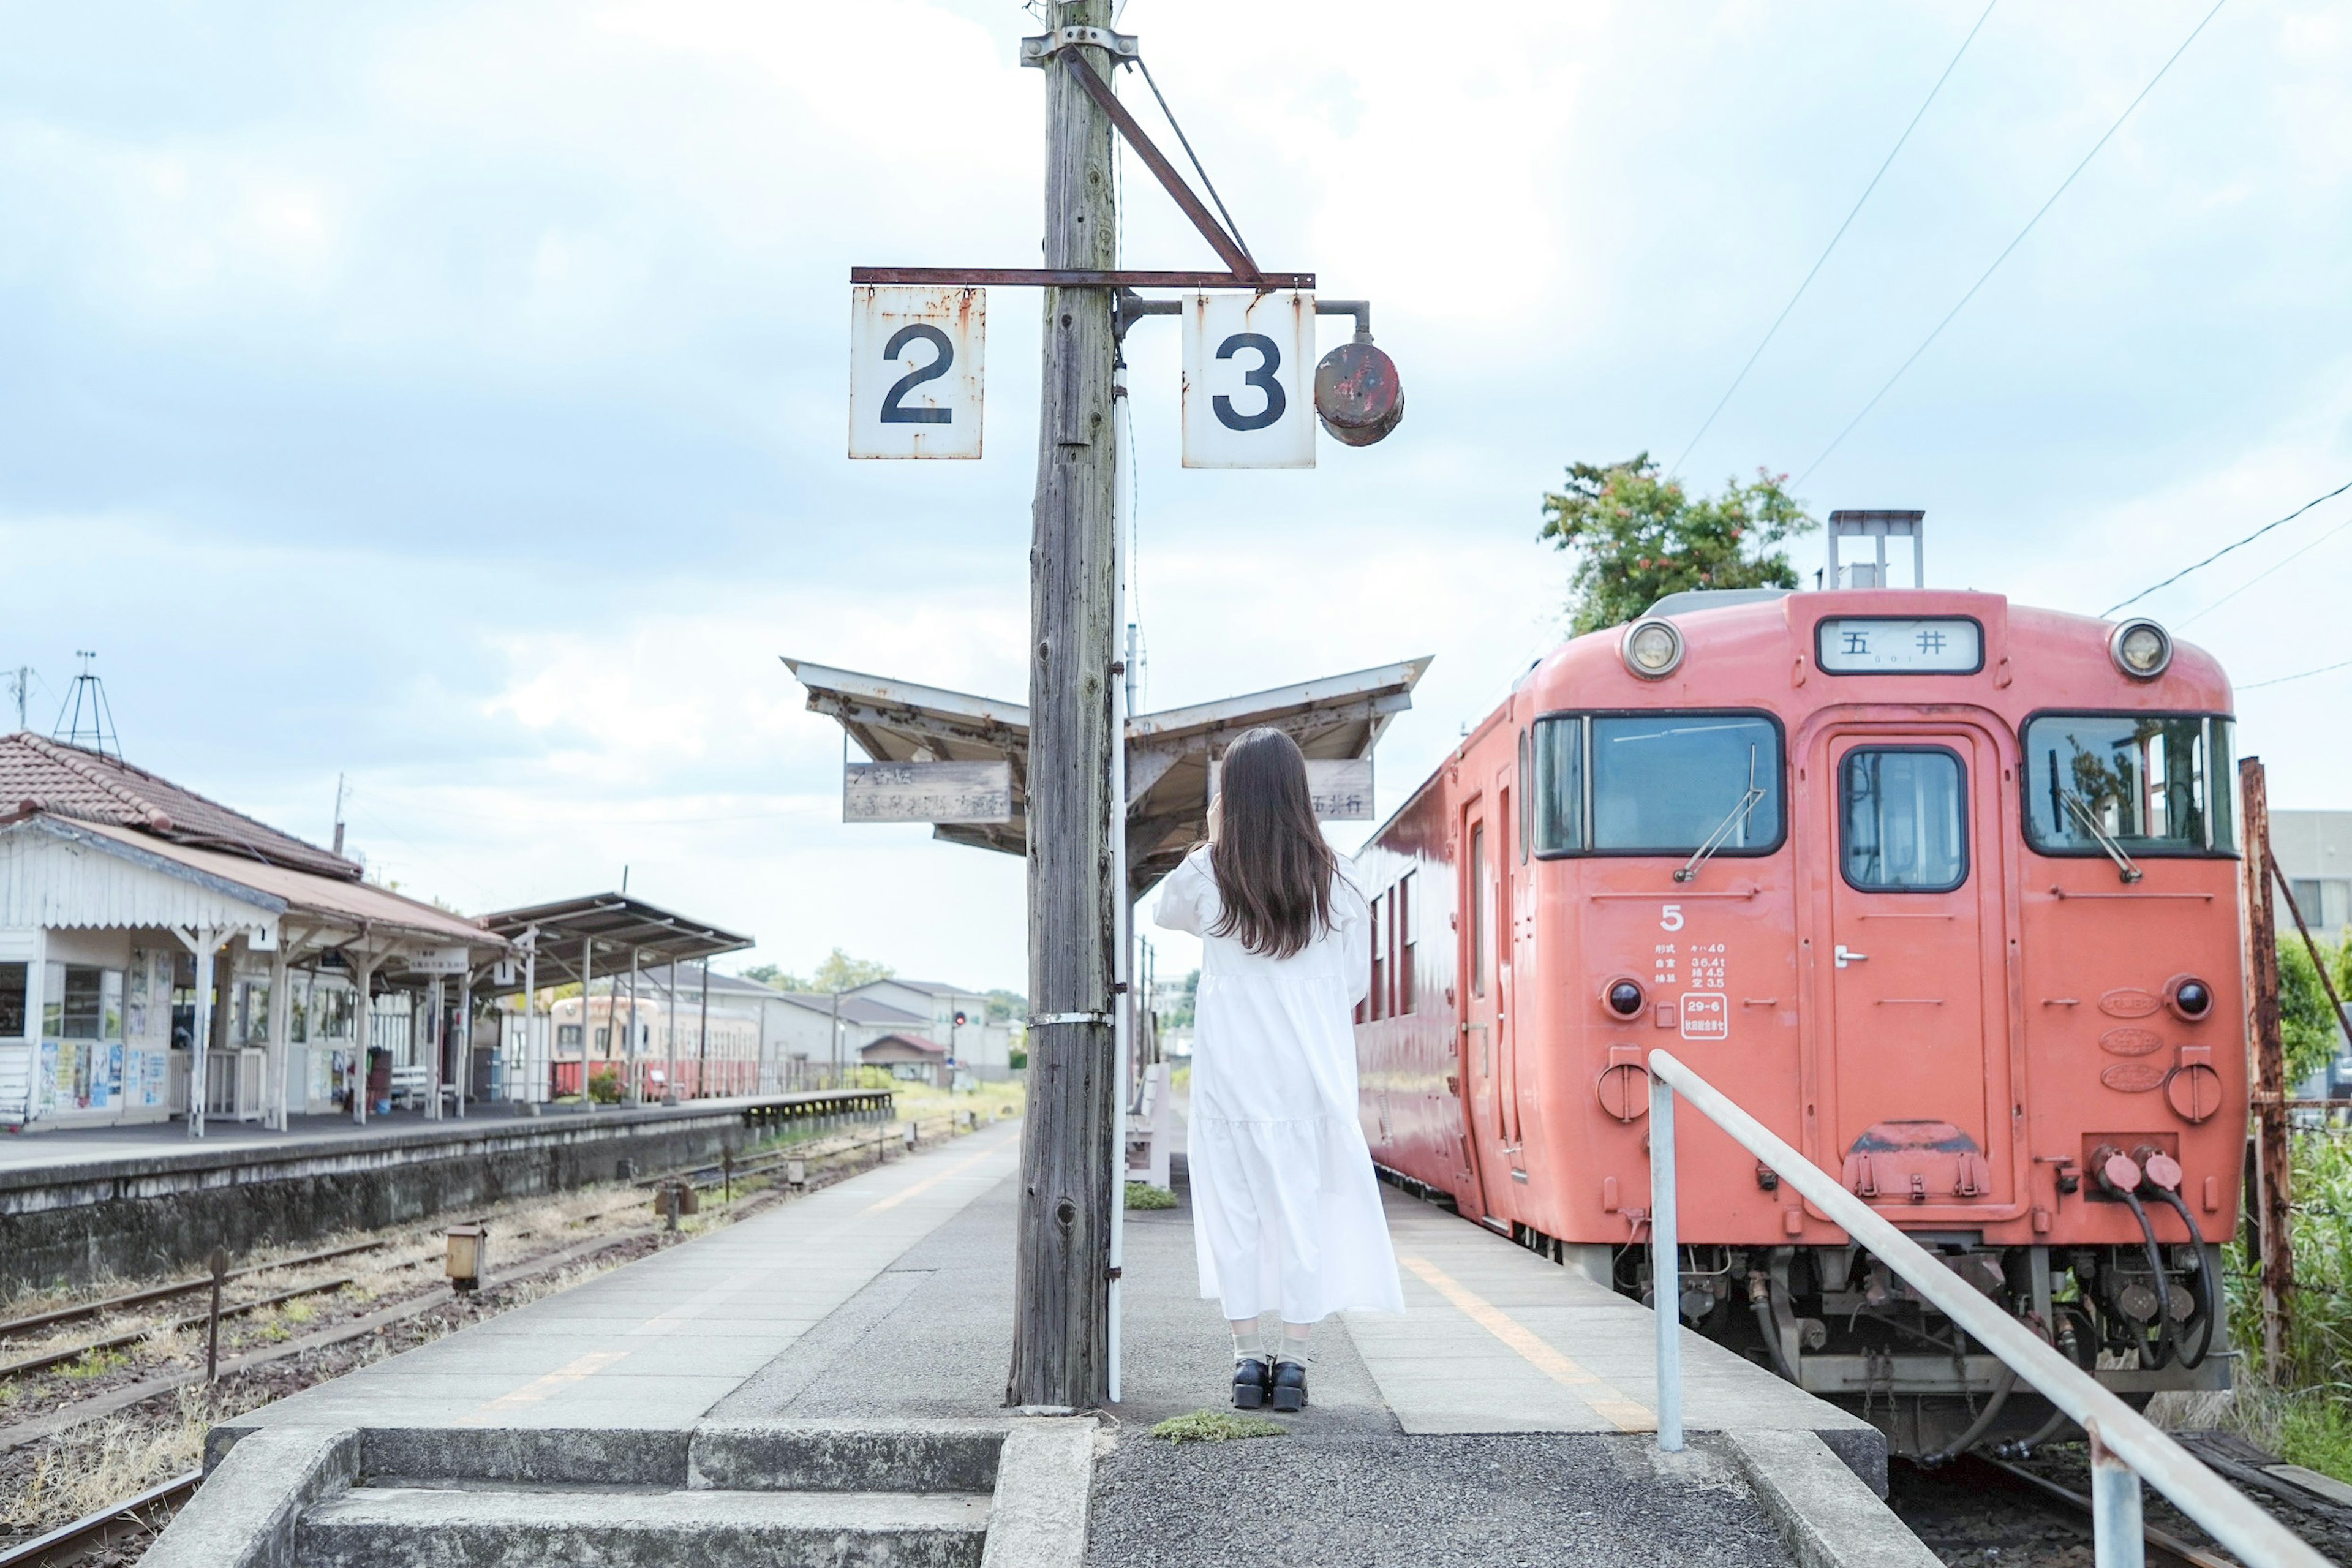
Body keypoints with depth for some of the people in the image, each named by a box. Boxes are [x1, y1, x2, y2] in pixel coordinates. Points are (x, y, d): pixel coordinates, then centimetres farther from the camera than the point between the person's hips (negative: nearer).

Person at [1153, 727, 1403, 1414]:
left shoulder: (1208, 874, -5)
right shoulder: (1333, 880, -4)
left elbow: (1165, 911, 18)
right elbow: (1356, 984, 3)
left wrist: (1211, 842, 15)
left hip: (1229, 1072, 0)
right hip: (1310, 1073, 0)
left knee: (1234, 1212, 8)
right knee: (1304, 1212, 6)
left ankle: (1248, 1357, 10)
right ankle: (1292, 1361, 7)